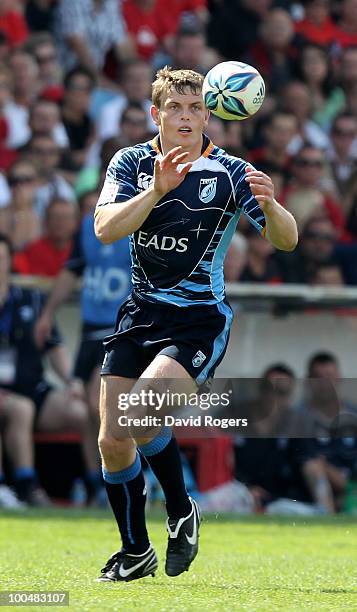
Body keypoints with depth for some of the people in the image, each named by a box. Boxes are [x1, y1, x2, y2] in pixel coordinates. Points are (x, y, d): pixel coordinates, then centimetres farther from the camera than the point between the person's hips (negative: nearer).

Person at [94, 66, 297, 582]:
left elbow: (286, 239, -13)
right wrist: (157, 190, -28)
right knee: (112, 441, 1)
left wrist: (269, 205, -35)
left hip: (200, 320, -4)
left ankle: (181, 511, 0)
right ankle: (135, 551, 21)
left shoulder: (230, 173, -6)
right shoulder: (132, 163, 1)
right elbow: (105, 229, -14)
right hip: (141, 313, 4)